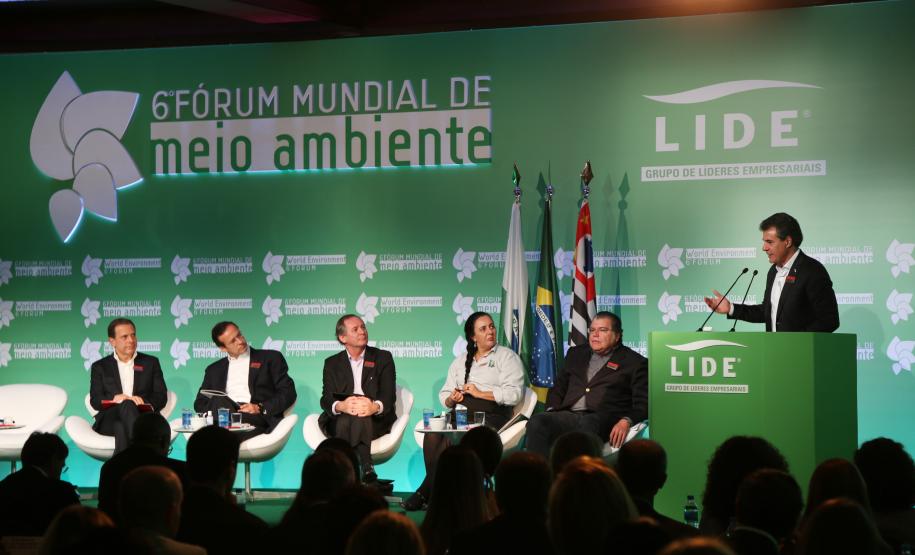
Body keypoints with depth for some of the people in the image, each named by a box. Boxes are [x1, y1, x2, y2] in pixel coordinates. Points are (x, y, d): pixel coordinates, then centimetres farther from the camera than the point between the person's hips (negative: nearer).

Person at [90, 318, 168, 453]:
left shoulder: (151, 362, 22)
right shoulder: (100, 366, 20)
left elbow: (161, 397, 11)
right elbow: (95, 401, 7)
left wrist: (144, 402, -13)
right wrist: (114, 399, -17)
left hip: (143, 417, 0)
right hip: (109, 420, 0)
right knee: (127, 406, -38)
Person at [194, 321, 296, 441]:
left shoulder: (271, 358, 19)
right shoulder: (214, 370, 28)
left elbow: (288, 393, 9)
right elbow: (200, 403, 20)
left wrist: (260, 408, -8)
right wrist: (218, 407, -4)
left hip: (259, 418, -3)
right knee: (219, 401, -34)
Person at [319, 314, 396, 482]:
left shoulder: (383, 358, 11)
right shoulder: (332, 364, 16)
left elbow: (388, 395, -1)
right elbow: (326, 399, 2)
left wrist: (375, 407, -27)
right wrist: (341, 406, -24)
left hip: (375, 420, -1)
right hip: (340, 421, 1)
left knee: (360, 419, -36)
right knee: (344, 422, -35)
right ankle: (366, 468, -43)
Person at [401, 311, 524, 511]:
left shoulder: (507, 357, 11)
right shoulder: (460, 362, 27)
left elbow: (514, 394, -3)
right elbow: (444, 394, 21)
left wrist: (480, 393, -8)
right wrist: (451, 399, -3)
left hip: (490, 414, -5)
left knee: (451, 437, -33)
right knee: (433, 432, -29)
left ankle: (424, 492, -29)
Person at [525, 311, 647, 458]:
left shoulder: (634, 362, 11)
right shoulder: (576, 354, 27)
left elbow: (643, 403, 3)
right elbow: (558, 387, 28)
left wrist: (626, 421, -17)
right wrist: (552, 411, 6)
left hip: (602, 418, -4)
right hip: (568, 415, 5)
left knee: (587, 423, -40)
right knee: (536, 422, -27)